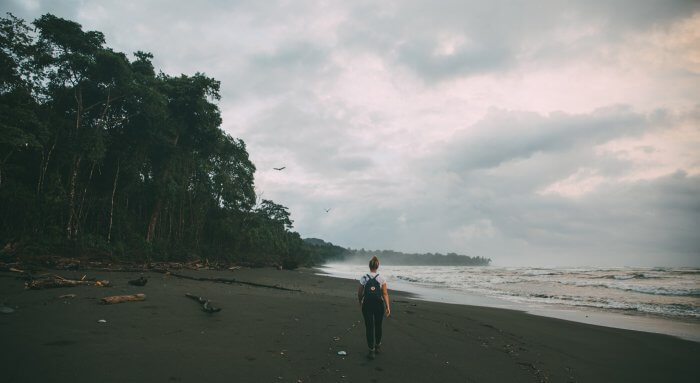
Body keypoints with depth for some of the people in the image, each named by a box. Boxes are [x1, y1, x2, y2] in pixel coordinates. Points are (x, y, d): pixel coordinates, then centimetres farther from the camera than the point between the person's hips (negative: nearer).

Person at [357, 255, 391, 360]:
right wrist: (388, 307, -6)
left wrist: (360, 302, 21)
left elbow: (359, 293, 3)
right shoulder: (381, 278, -3)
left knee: (369, 327, 5)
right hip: (379, 304, 1)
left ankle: (371, 351, 2)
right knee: (378, 326, 20)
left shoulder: (364, 278, -3)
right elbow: (385, 294, -7)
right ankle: (378, 346, 36)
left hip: (367, 304, -1)